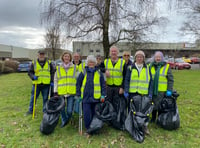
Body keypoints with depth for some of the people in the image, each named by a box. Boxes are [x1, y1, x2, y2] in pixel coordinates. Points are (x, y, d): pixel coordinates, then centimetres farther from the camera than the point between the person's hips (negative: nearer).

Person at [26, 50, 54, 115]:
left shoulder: (49, 63, 6)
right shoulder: (34, 63, 5)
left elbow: (52, 73, 8)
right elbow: (30, 72, 7)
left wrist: (52, 81, -1)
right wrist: (33, 76, -13)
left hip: (46, 84, 0)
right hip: (36, 84, 0)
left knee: (45, 98, 9)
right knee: (33, 97, 9)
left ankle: (45, 111, 23)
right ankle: (30, 110, 26)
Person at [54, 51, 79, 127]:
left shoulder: (75, 68, 5)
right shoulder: (58, 68, 8)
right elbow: (55, 80, 10)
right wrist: (55, 91, 5)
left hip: (71, 92, -1)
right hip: (61, 92, 2)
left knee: (69, 110, -2)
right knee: (61, 109, 9)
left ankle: (68, 119, 30)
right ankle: (64, 121, 34)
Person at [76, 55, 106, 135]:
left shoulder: (99, 73, 6)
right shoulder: (83, 73, 5)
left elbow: (103, 85, 7)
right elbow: (78, 84, 8)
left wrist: (103, 95, 0)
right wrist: (78, 95, 3)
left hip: (96, 97, 1)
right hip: (86, 97, 0)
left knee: (95, 114, 11)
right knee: (86, 115, 0)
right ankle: (88, 129, 17)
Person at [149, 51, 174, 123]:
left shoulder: (166, 66, 0)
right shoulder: (150, 66, 6)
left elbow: (170, 80, 0)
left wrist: (169, 90, -7)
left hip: (162, 91, -2)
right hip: (152, 90, 3)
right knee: (153, 105, 14)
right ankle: (153, 119, 32)